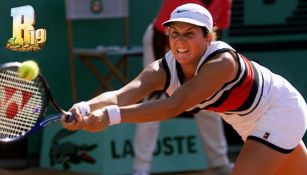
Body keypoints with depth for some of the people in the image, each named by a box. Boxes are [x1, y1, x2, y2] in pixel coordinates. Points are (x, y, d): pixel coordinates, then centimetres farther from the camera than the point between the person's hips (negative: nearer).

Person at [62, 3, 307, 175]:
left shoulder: (221, 62, -38)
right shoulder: (164, 69, -20)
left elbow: (174, 106, -50)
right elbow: (122, 94, -37)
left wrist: (112, 116, -61)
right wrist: (85, 108, -59)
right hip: (253, 124, 8)